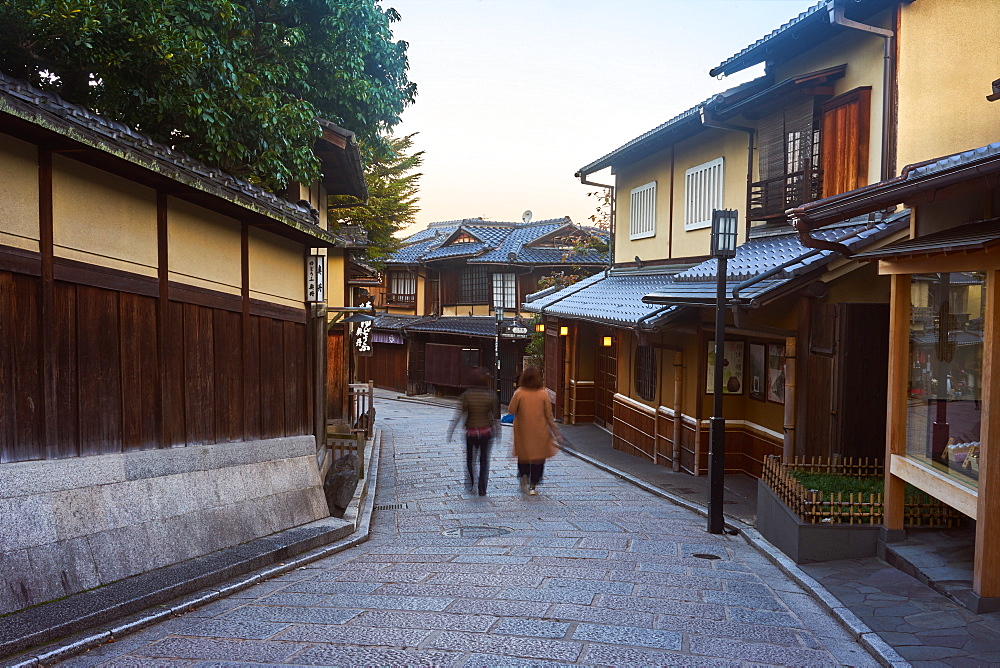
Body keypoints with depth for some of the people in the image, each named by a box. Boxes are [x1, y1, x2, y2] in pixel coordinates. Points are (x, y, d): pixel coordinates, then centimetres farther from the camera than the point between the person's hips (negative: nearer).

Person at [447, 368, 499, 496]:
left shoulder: (466, 395, -10)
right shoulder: (491, 396, -7)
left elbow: (459, 414, -13)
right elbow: (496, 416, -3)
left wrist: (450, 432, -9)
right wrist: (497, 431, 10)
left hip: (471, 432, 0)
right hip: (486, 431, 1)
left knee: (470, 459, 19)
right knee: (484, 459, 11)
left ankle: (471, 484, 21)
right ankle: (482, 489, 9)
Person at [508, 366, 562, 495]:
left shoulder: (519, 393, -11)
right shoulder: (543, 394, -8)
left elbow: (511, 410, -7)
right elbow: (549, 415, -3)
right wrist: (556, 432, 6)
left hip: (523, 431, 0)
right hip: (540, 431, 0)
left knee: (523, 455, 20)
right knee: (538, 457, 9)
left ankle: (524, 475, -1)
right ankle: (533, 486, 8)